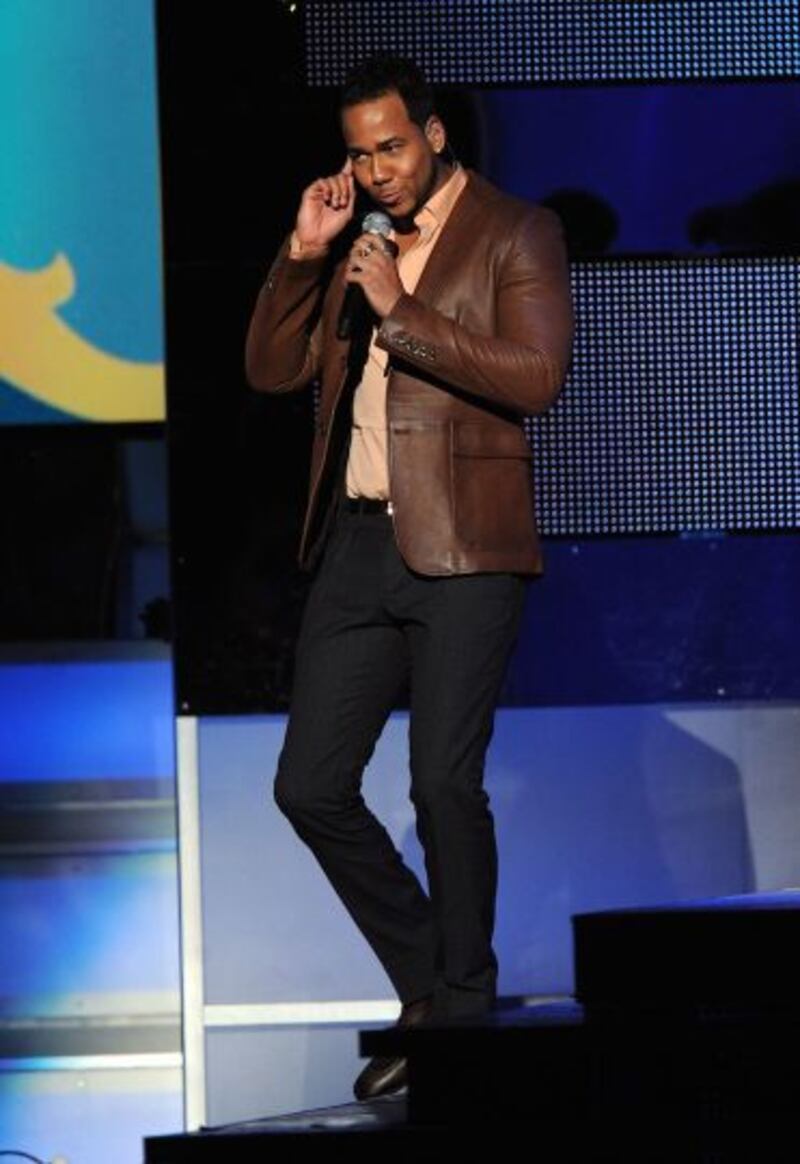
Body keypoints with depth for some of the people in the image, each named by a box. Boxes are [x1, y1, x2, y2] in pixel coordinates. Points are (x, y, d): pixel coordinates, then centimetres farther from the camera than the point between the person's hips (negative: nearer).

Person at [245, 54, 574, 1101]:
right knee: (312, 787, 2)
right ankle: (425, 989, 17)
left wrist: (403, 313, -15)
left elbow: (536, 376, -12)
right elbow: (272, 369, 13)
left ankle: (465, 1010, 5)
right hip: (358, 544, 6)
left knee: (445, 783, -9)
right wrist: (304, 254, 0)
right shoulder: (352, 246, 17)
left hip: (461, 548, -6)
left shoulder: (514, 233, 0)